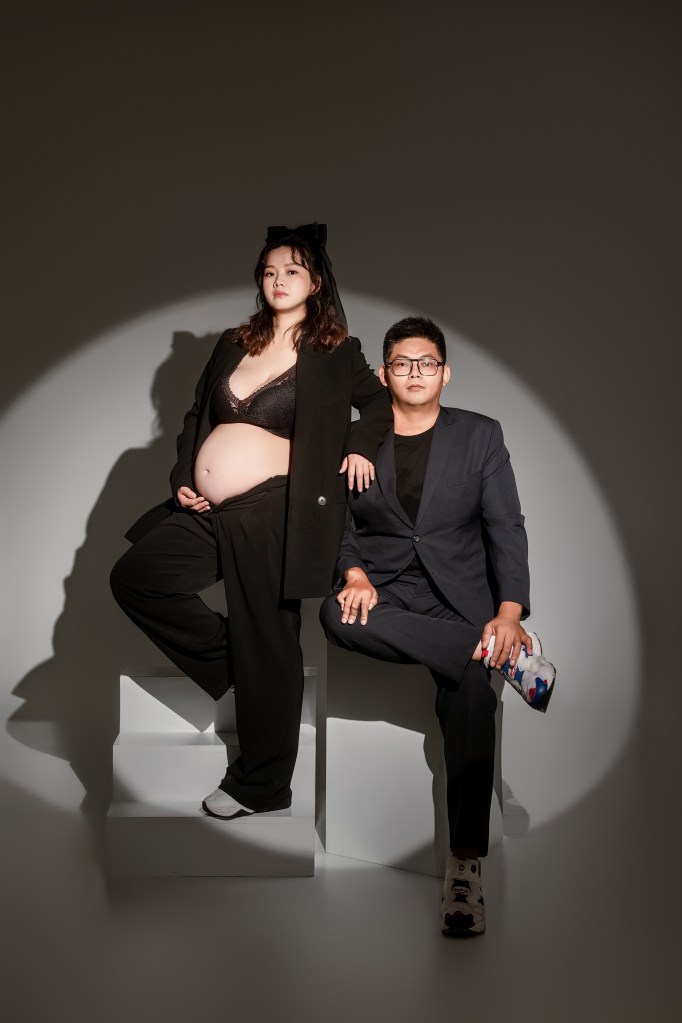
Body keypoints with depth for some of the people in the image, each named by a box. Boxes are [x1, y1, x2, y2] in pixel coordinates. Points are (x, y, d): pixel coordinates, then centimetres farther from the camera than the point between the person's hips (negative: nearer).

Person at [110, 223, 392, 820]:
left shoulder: (335, 354, 4)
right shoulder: (233, 345, 16)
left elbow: (382, 403, 18)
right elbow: (197, 416, 21)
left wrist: (360, 446, 0)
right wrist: (183, 478, 8)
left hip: (273, 515, -6)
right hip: (206, 512, 6)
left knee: (267, 647, -2)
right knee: (134, 577, -4)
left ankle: (261, 784, 13)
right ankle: (232, 659, 9)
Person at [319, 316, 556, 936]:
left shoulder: (480, 436, 8)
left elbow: (506, 528, 2)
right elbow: (337, 523, 8)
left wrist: (510, 612, -14)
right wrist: (355, 574, -15)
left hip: (459, 596, -1)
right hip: (384, 592, 1)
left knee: (470, 687, -31)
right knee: (337, 616, -35)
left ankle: (465, 863, -25)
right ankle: (512, 654, -26)